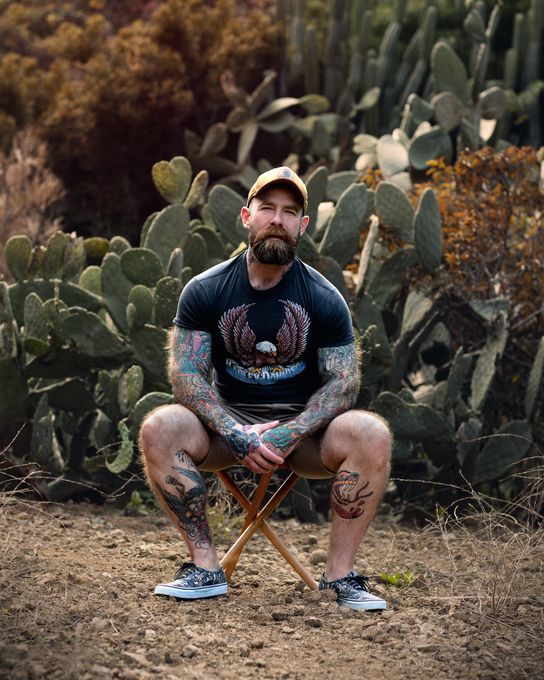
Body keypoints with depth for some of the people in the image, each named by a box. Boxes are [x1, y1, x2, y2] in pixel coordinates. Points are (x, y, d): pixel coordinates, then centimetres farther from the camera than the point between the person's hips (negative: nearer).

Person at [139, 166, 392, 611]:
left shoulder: (324, 299, -3)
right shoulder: (205, 291, -3)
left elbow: (342, 383, -6)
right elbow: (186, 375, -8)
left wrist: (289, 434, -23)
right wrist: (238, 437, -24)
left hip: (303, 427, 0)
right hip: (229, 421, 1)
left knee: (371, 434, -31)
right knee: (160, 428, -29)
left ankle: (340, 574, -21)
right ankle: (205, 568, -21)